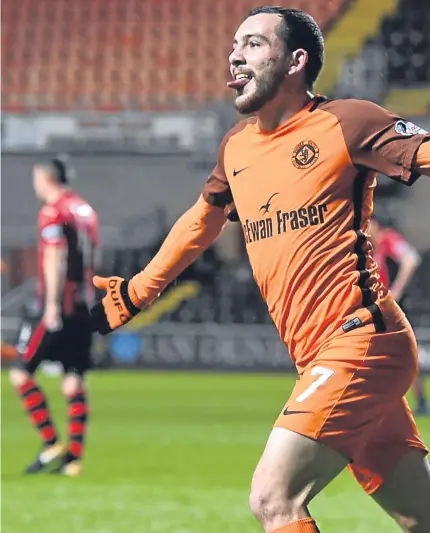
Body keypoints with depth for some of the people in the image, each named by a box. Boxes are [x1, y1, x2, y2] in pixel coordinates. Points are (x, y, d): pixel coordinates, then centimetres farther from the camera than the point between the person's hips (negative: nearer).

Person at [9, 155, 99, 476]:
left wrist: (52, 304, -19)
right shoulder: (85, 209, 15)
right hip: (84, 306, 8)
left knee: (21, 373, -2)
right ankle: (73, 458, 1)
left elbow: (54, 259, -16)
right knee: (74, 383, 5)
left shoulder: (53, 211, -8)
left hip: (57, 307, -8)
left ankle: (52, 445, -8)